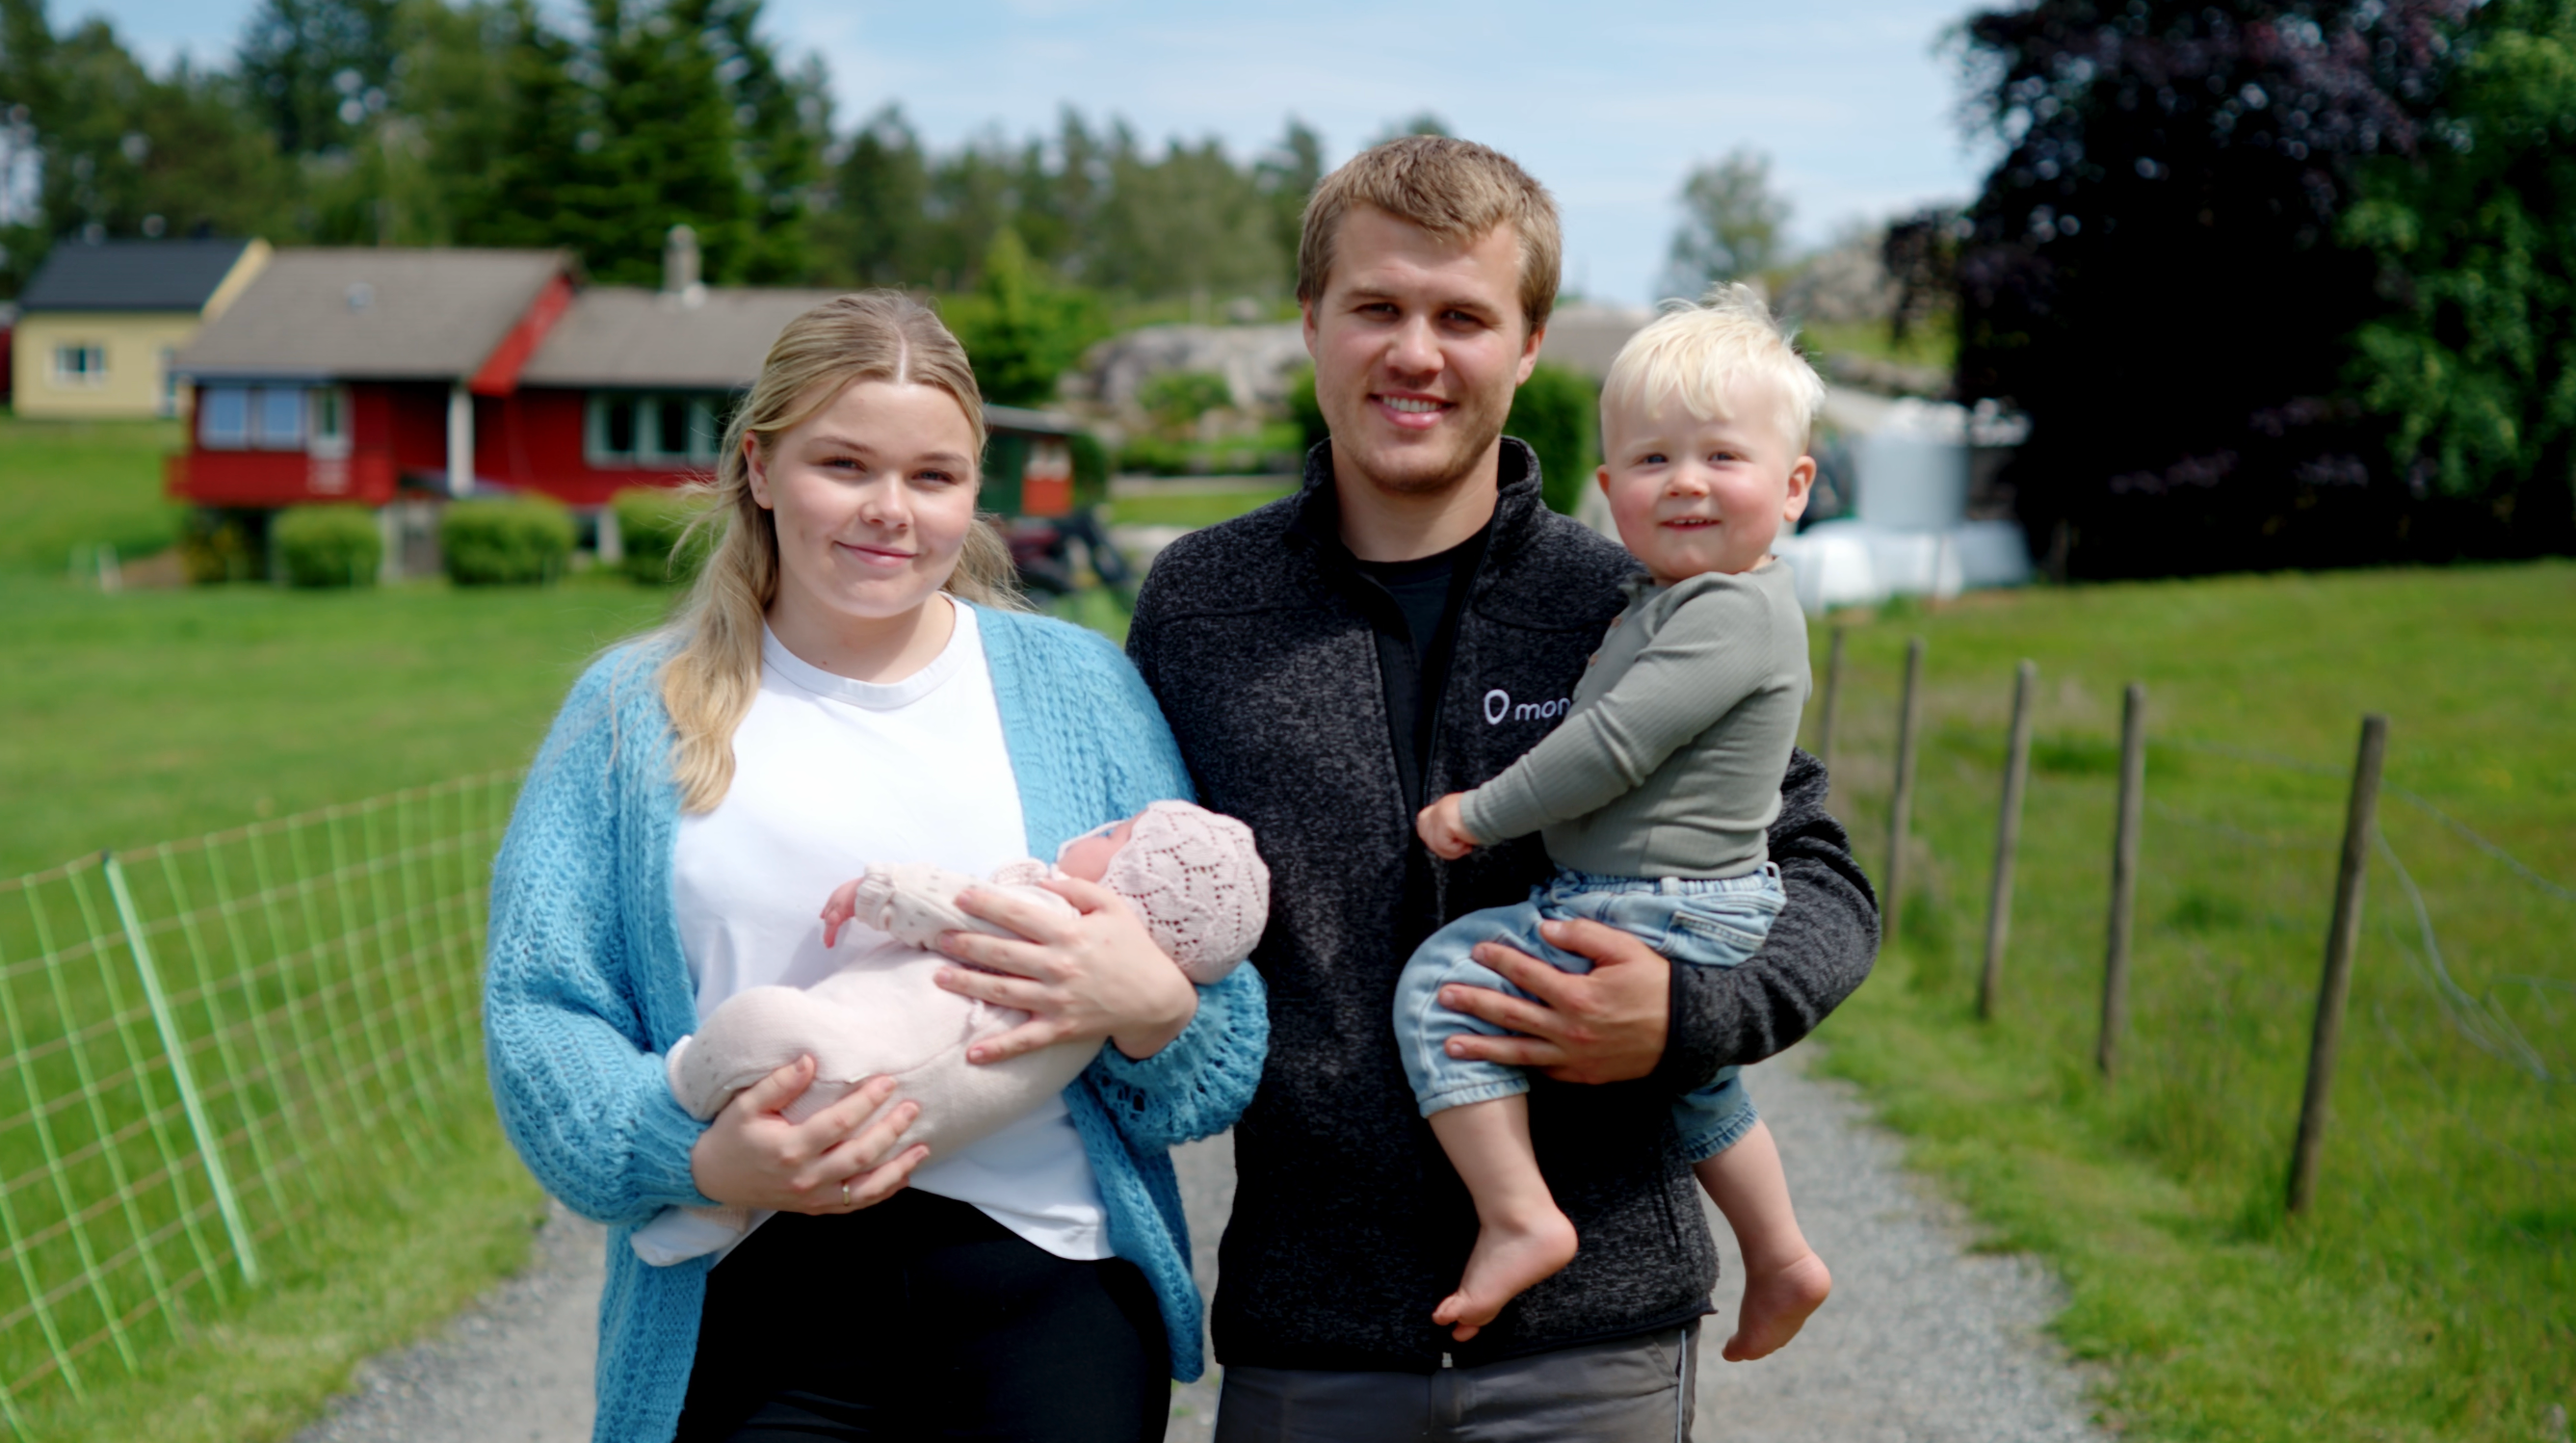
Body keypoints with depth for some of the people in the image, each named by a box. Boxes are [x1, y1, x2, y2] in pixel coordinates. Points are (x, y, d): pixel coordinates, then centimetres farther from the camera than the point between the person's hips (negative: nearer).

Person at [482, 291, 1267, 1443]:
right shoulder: (634, 711, 9)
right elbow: (537, 1010, 2)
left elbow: (1226, 1063, 7)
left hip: (1043, 1288, 1)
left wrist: (1150, 1006, -16)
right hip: (750, 1300, 0)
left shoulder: (1074, 683, 9)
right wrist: (702, 1159, -15)